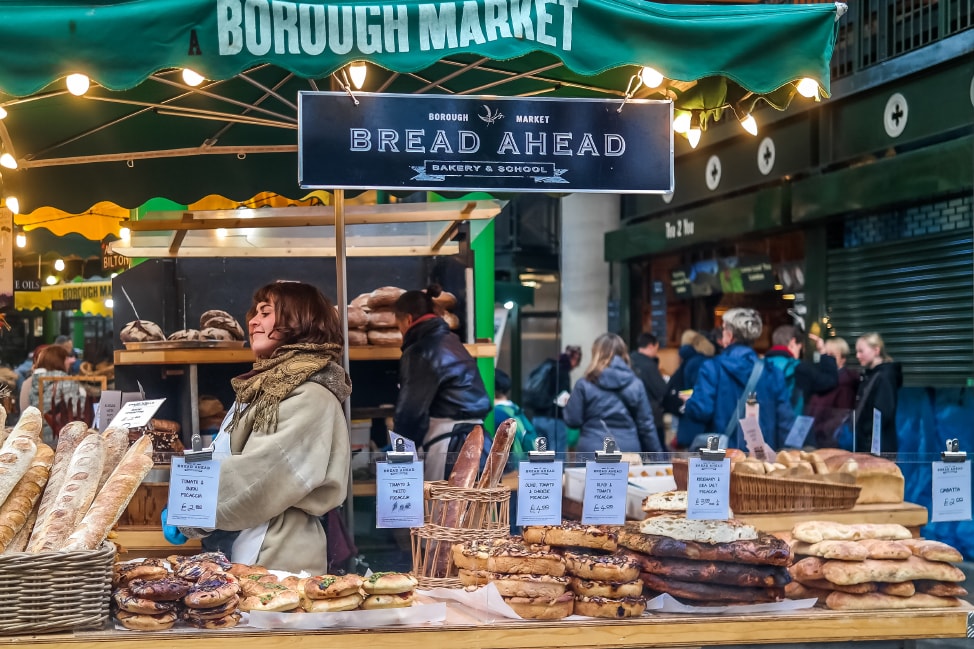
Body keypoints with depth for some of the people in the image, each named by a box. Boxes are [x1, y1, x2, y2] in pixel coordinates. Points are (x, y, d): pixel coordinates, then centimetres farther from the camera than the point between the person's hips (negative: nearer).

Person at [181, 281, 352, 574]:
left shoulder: (311, 397, -15)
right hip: (239, 551, 9)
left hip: (278, 558, -9)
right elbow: (225, 460, 16)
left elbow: (262, 477, -20)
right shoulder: (265, 386, 16)